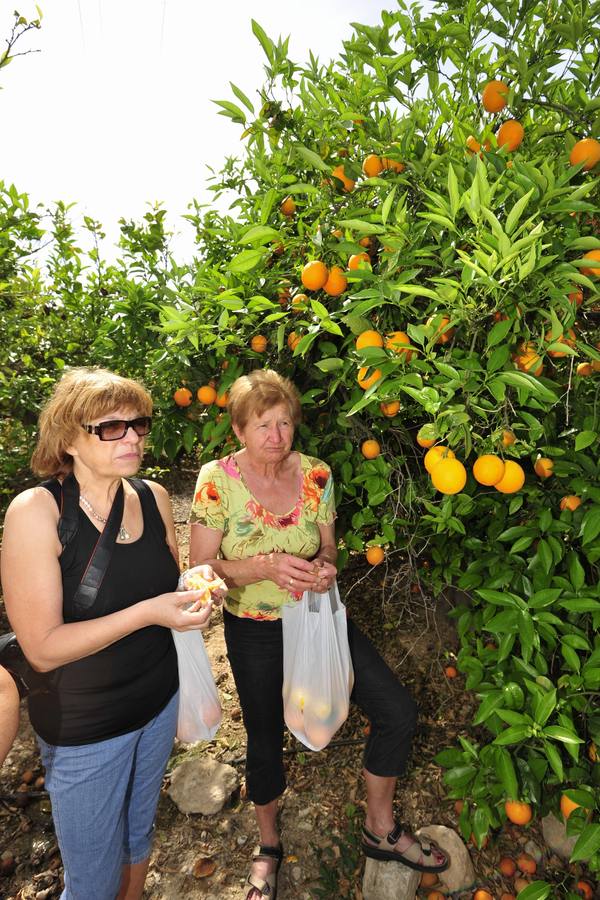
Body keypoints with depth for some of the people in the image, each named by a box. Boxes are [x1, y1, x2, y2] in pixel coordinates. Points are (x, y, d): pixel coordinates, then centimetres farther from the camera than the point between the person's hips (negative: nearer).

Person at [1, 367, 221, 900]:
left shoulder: (153, 497, -7)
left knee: (140, 835, 28)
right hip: (86, 726, -5)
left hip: (160, 698, 5)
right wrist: (147, 612, -31)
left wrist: (195, 585, -14)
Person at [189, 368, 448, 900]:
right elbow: (201, 568, -13)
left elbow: (328, 546, 4)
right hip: (255, 631, -2)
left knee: (398, 712, 0)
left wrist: (326, 567, -19)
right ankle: (269, 847, 49)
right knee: (265, 741, 16)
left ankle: (380, 830, 29)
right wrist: (267, 565, -28)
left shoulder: (316, 475, -8)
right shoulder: (216, 482, -16)